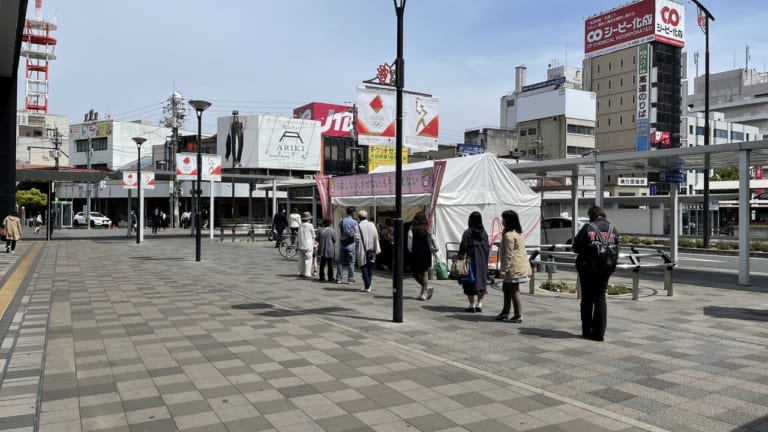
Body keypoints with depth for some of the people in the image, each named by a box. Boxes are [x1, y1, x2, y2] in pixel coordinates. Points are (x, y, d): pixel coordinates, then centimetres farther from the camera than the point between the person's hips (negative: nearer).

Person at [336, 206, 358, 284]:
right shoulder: (354, 222, -9)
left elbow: (340, 233, 7)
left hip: (342, 244, 4)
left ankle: (338, 278, 10)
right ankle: (350, 279, 6)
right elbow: (356, 234, -6)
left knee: (340, 262, 9)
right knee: (351, 262, 4)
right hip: (350, 245, -4)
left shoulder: (341, 221, 3)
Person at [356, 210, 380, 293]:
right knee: (370, 268, 15)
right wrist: (376, 249, 5)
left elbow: (357, 238, -14)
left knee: (364, 268, 2)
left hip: (362, 250, -4)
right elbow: (376, 237, 0)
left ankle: (367, 287, -4)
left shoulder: (359, 226, -9)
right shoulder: (372, 224, 2)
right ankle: (368, 285, 22)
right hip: (371, 250, 4)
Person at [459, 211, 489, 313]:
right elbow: (487, 247, 6)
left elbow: (463, 248, -12)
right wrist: (485, 261, 14)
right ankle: (479, 304, 14)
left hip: (471, 260, -4)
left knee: (470, 282, 4)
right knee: (482, 280, 13)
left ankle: (472, 305, 5)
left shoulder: (467, 233, -12)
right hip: (482, 261, 4)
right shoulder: (484, 233, 2)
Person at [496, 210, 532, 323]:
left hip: (514, 268, -11)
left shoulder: (508, 235, -17)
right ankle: (505, 312, 26)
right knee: (506, 289, 18)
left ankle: (518, 315, 1)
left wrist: (504, 269, -17)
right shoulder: (517, 233, 15)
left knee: (514, 291, -4)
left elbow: (509, 254, -20)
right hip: (520, 266, 11)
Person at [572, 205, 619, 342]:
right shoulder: (613, 229, 3)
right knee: (600, 298, 9)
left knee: (587, 299, 9)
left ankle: (587, 330, 14)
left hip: (587, 267, -3)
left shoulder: (588, 228, -10)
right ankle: (599, 332, 6)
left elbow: (576, 247, -7)